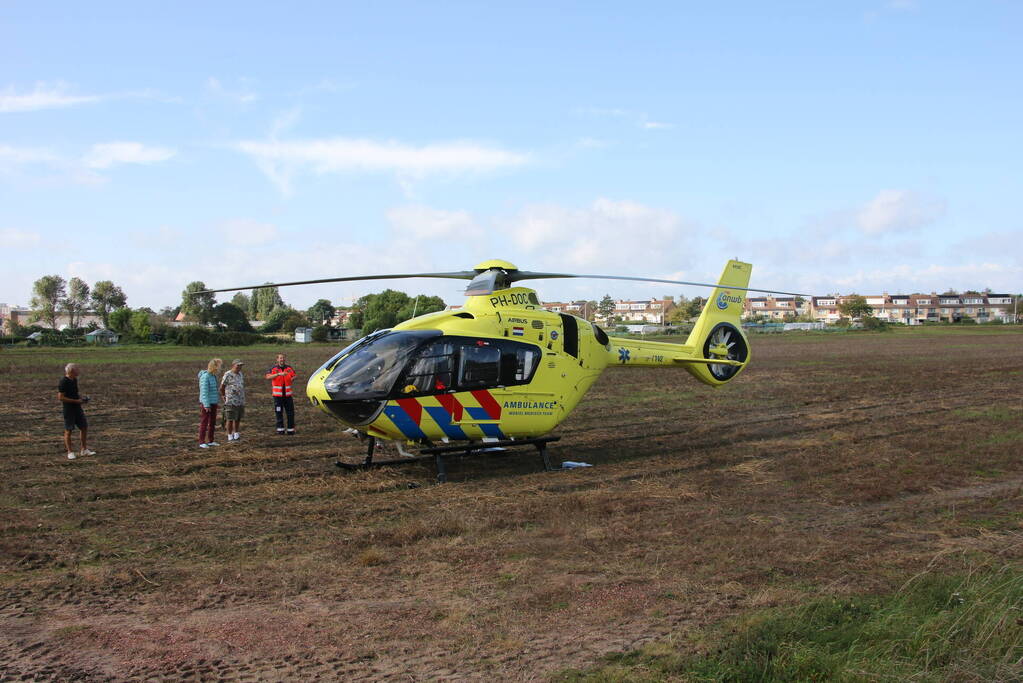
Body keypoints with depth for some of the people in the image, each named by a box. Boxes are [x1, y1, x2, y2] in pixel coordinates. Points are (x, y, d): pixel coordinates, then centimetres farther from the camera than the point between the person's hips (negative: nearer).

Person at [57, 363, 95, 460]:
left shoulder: (74, 380, 9)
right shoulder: (63, 382, -17)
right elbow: (60, 397, -20)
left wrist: (81, 397, 4)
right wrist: (76, 401, -20)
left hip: (77, 408, 8)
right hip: (68, 409, -8)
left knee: (84, 427, 9)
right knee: (68, 431, 1)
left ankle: (84, 450, 19)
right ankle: (70, 452, 9)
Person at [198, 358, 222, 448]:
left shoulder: (213, 376, 9)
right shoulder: (205, 376, -18)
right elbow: (204, 391, -21)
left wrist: (217, 401, 17)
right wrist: (206, 405, -23)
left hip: (213, 403, 9)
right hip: (206, 404, -9)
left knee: (212, 422, 12)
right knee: (204, 423, -3)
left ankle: (210, 441, 21)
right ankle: (202, 442, 2)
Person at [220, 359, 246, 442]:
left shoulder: (240, 374, 10)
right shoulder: (227, 375, -10)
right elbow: (222, 387, -2)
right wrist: (223, 397, 9)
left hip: (240, 401, 6)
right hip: (231, 401, -6)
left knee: (238, 419, 11)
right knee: (231, 419, -1)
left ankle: (236, 435, 21)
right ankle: (230, 437, 5)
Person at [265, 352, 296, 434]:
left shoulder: (289, 368, 6)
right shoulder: (273, 369, -4)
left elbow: (293, 376, 21)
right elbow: (268, 377, -21)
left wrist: (293, 378, -3)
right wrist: (279, 374, -32)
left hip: (288, 394, 3)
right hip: (278, 395, -3)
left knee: (290, 412, 4)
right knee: (279, 412, 2)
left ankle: (291, 429, 12)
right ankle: (280, 429, 10)